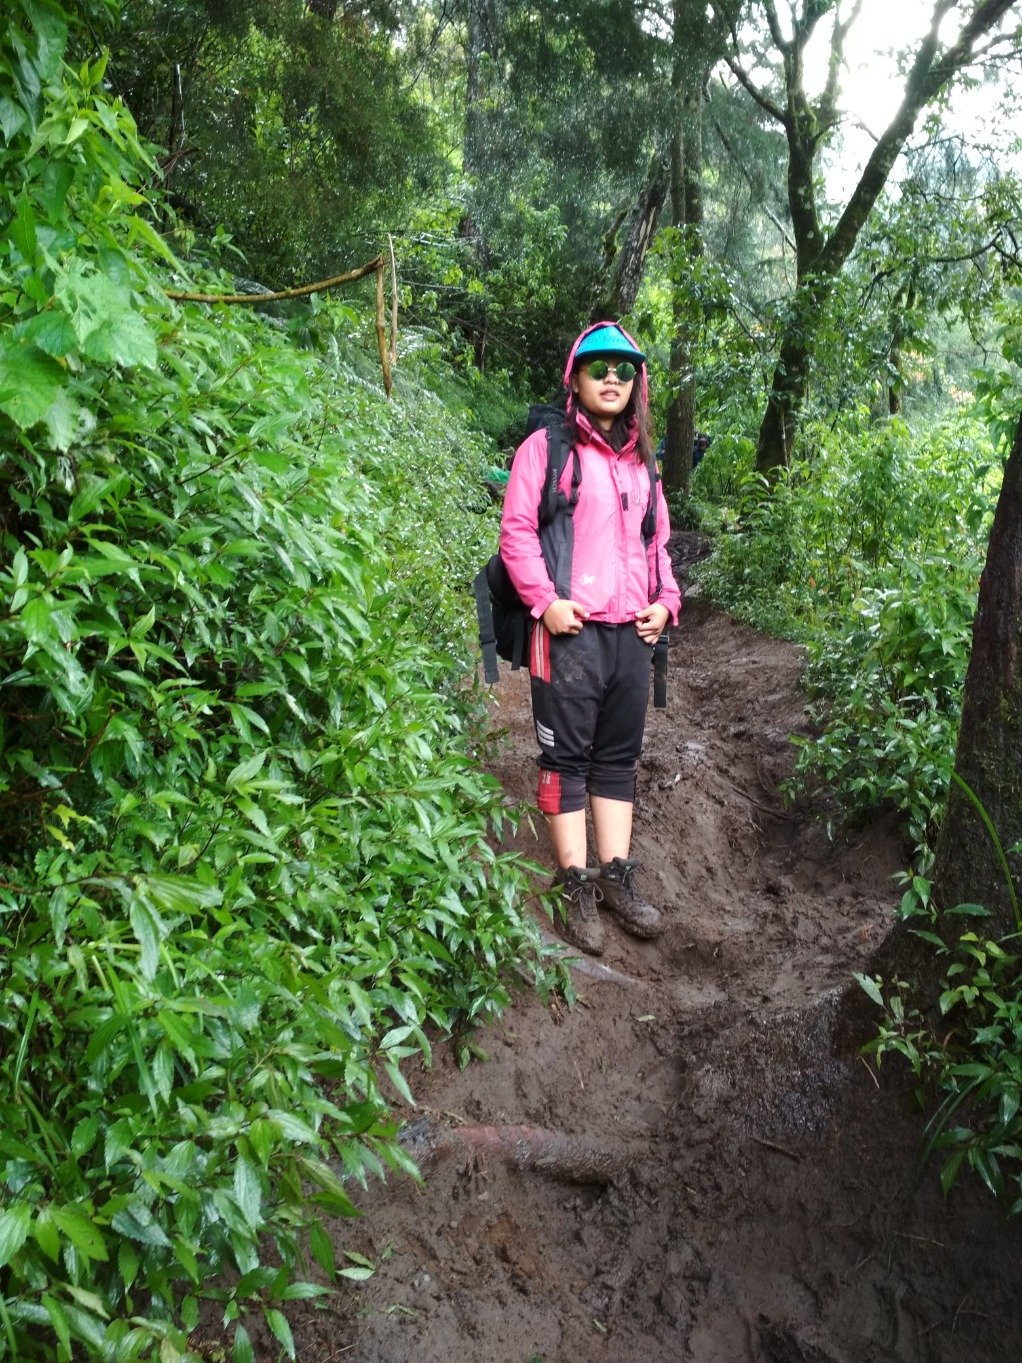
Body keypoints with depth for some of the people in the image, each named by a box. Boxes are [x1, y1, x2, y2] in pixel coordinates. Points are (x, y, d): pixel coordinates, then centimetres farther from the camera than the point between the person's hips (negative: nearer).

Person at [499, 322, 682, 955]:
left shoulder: (640, 461, 19)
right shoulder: (546, 448, 1)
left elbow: (657, 542, 23)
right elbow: (517, 530, -5)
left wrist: (666, 600, 8)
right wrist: (545, 599, -15)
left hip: (633, 633, 6)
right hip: (570, 630, -6)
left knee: (619, 757, 11)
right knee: (567, 756, 1)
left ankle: (616, 876, 21)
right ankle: (578, 886, 11)